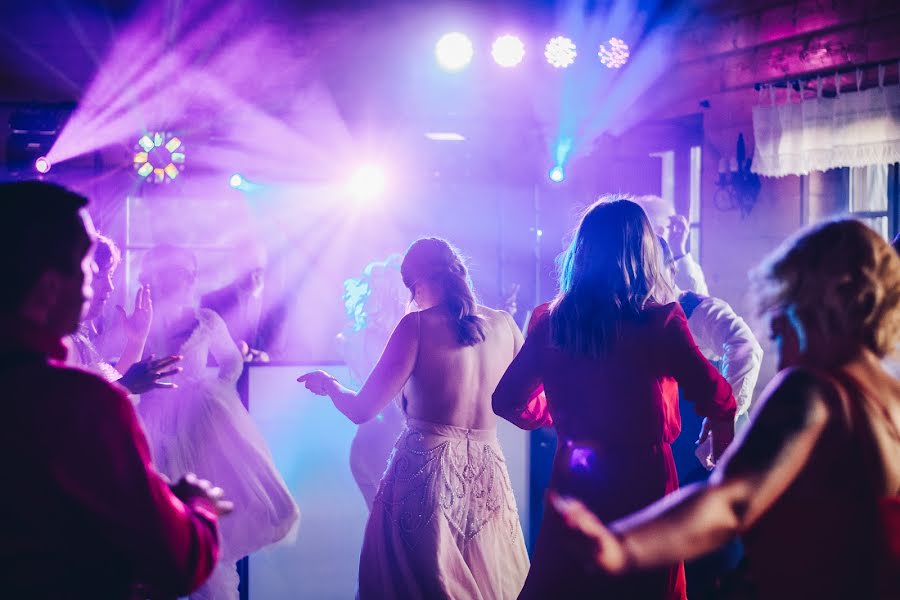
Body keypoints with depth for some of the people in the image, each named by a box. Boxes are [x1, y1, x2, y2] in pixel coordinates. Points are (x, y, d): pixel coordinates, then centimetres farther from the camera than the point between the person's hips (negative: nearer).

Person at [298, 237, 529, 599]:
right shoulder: (504, 324, 2)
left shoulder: (418, 325, -10)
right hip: (488, 477, 4)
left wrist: (328, 383, 8)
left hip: (426, 472, -4)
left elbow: (361, 410, -11)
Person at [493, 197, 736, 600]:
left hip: (573, 480, 4)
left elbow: (508, 401, 6)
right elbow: (717, 400, -18)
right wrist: (721, 429, 6)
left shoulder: (551, 324, -2)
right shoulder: (659, 320, -14)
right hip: (642, 482, -3)